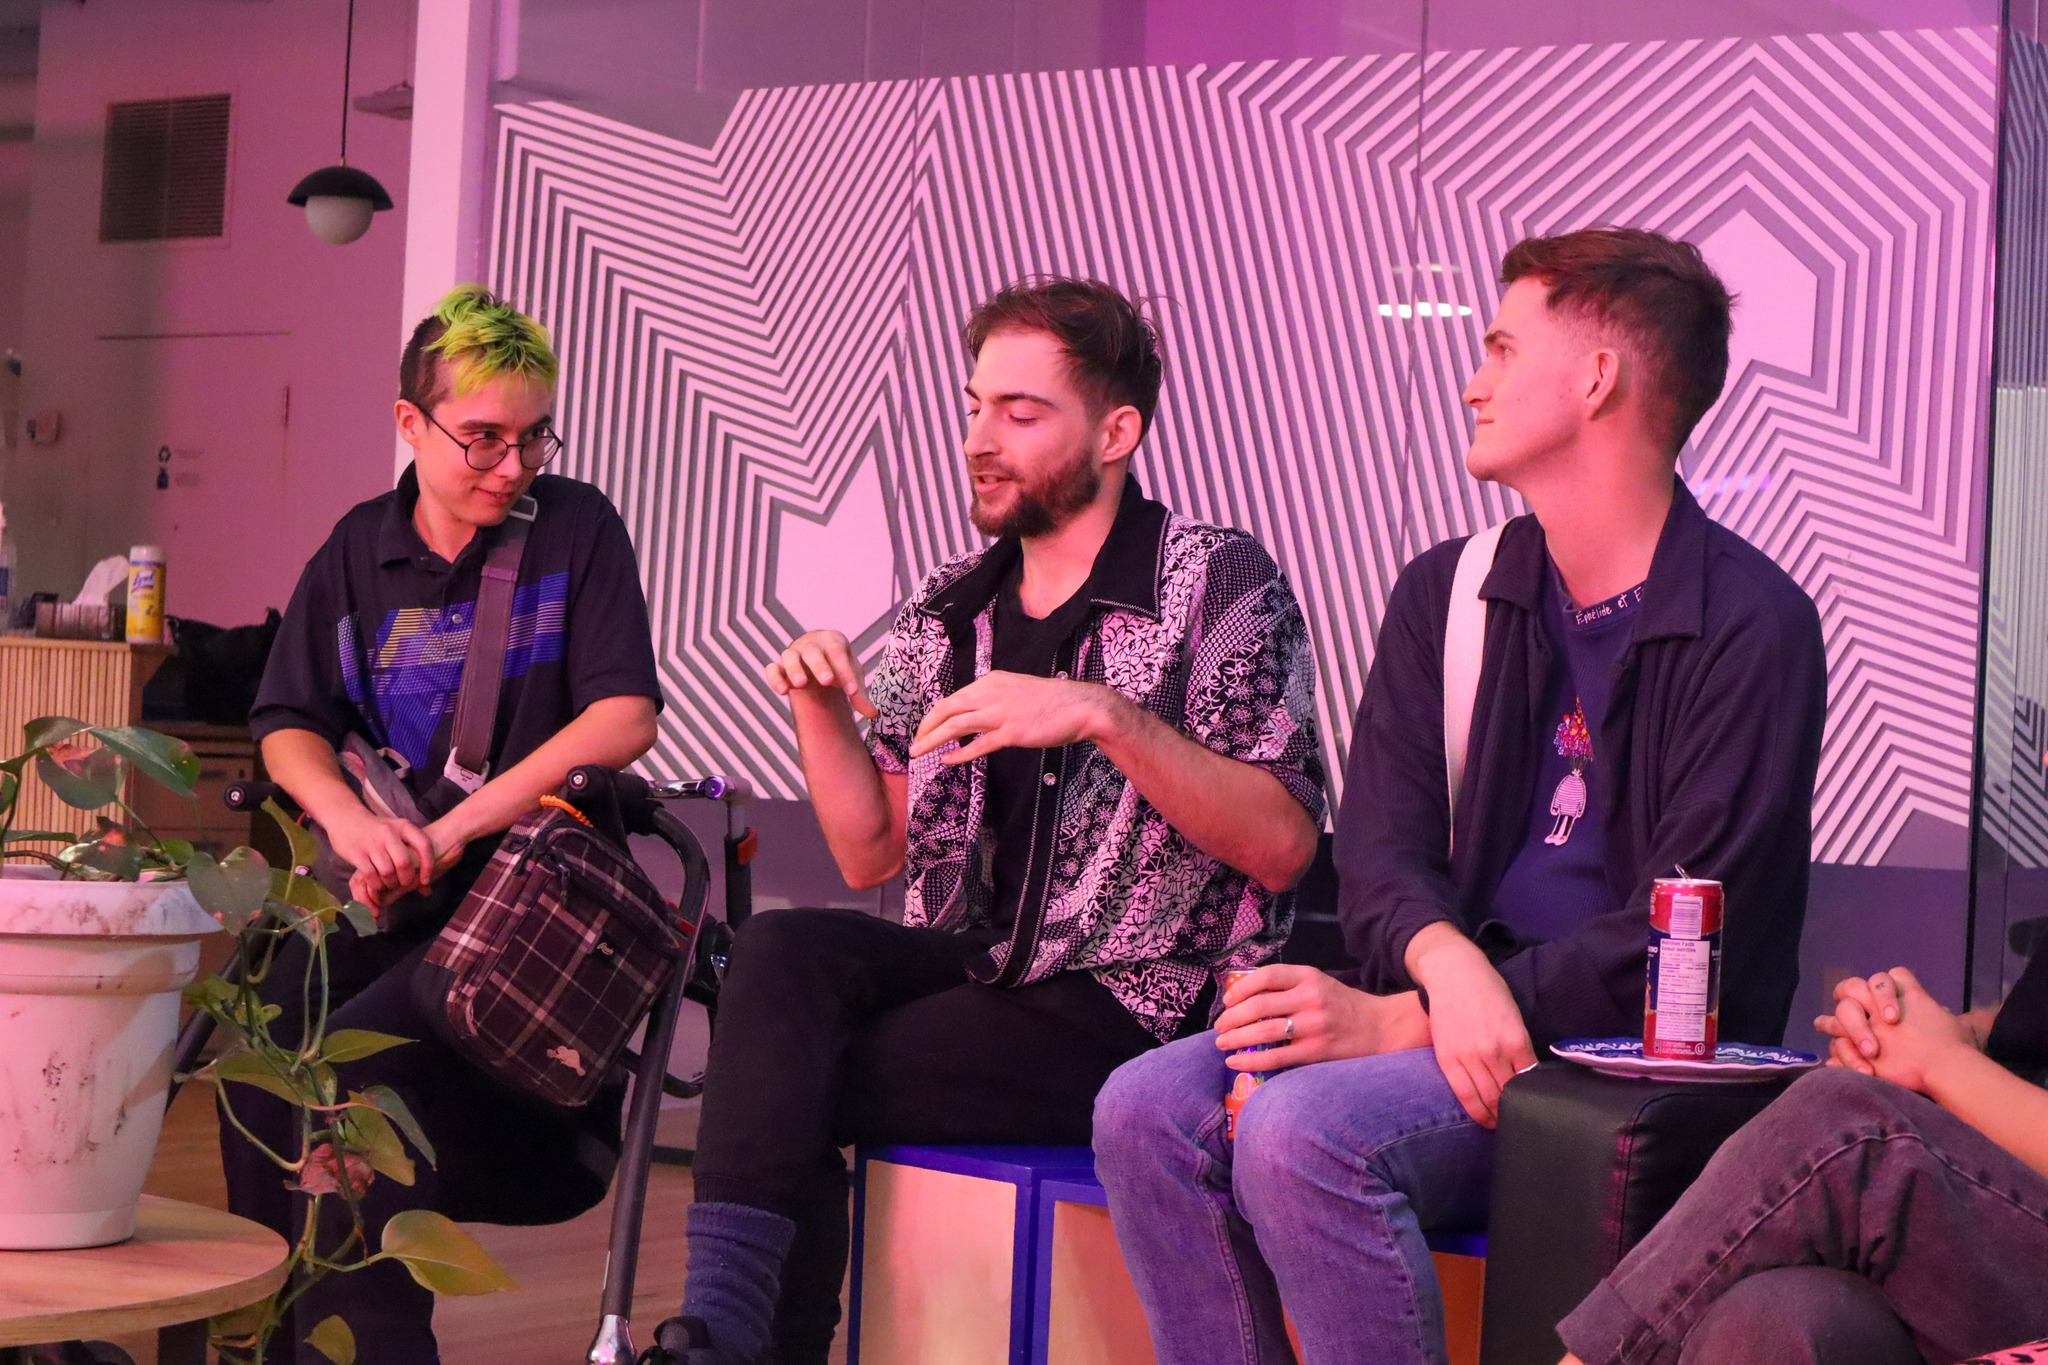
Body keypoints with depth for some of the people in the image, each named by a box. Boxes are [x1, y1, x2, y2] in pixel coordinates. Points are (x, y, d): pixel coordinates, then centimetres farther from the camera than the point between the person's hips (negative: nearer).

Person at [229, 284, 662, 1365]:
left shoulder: (577, 528, 2)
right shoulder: (360, 551, 13)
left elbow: (624, 719, -9)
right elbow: (288, 728, 12)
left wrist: (450, 832, -15)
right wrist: (350, 821, -12)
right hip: (378, 902, 4)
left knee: (361, 1053, -28)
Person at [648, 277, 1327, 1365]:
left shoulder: (1219, 582, -4)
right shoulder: (951, 608, 13)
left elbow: (1282, 846, -14)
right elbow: (871, 855, 13)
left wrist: (1101, 714, -25)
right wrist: (819, 706, -4)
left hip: (1137, 1006, -5)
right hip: (972, 975, 5)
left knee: (783, 1087, -20)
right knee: (779, 952, -23)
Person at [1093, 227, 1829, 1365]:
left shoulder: (1752, 626, -8)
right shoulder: (1445, 595, 12)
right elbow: (1381, 851, 4)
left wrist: (1401, 1020, -20)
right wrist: (1447, 964, -22)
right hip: (1453, 1015, 6)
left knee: (1304, 1130, -30)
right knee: (1147, 1110, -18)